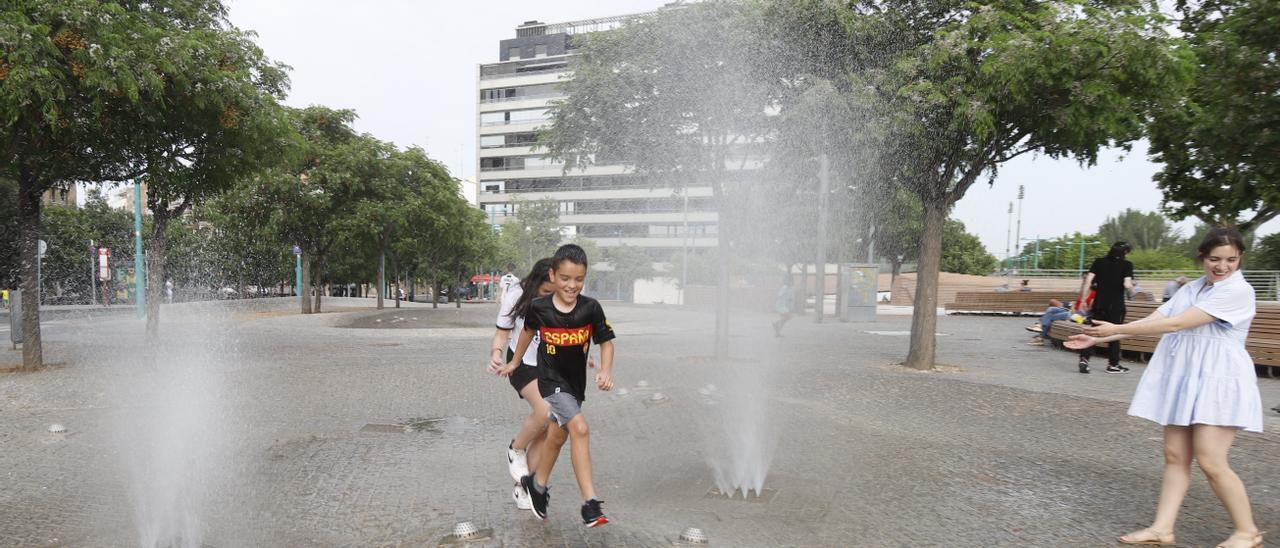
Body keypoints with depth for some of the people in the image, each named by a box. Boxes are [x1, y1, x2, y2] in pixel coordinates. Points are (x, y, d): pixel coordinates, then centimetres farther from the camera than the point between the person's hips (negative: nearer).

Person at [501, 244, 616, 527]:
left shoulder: (591, 308, -13)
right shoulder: (539, 307, -14)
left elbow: (606, 341, -3)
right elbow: (528, 330, 8)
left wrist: (606, 370, -20)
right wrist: (515, 361, 20)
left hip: (577, 381, 4)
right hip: (551, 379, -3)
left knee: (558, 435, 19)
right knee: (580, 429, -23)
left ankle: (536, 483, 44)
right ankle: (590, 503, -19)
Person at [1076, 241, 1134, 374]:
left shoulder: (1099, 262, 4)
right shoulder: (1126, 265, -4)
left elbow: (1088, 280, -4)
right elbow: (1127, 284, -15)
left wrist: (1082, 298, 0)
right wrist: (1131, 285, 8)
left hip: (1099, 304, 3)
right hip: (1116, 305, -2)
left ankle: (1084, 358, -6)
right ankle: (1113, 364, 18)